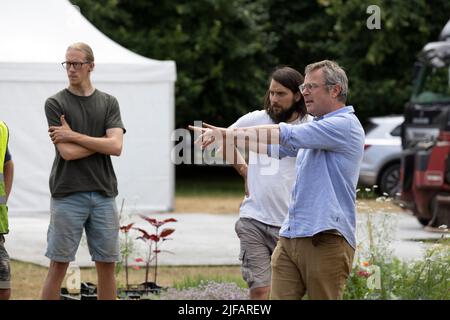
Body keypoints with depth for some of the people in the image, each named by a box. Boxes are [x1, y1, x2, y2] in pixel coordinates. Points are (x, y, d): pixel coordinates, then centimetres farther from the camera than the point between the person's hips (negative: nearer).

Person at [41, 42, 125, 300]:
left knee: (107, 265, 5)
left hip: (103, 194, 3)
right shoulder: (55, 103, 1)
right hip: (67, 194, -3)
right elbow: (67, 152, -10)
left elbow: (116, 147, -5)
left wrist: (75, 136, -9)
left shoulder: (109, 103, 9)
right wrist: (102, 142, -2)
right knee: (58, 266, -2)